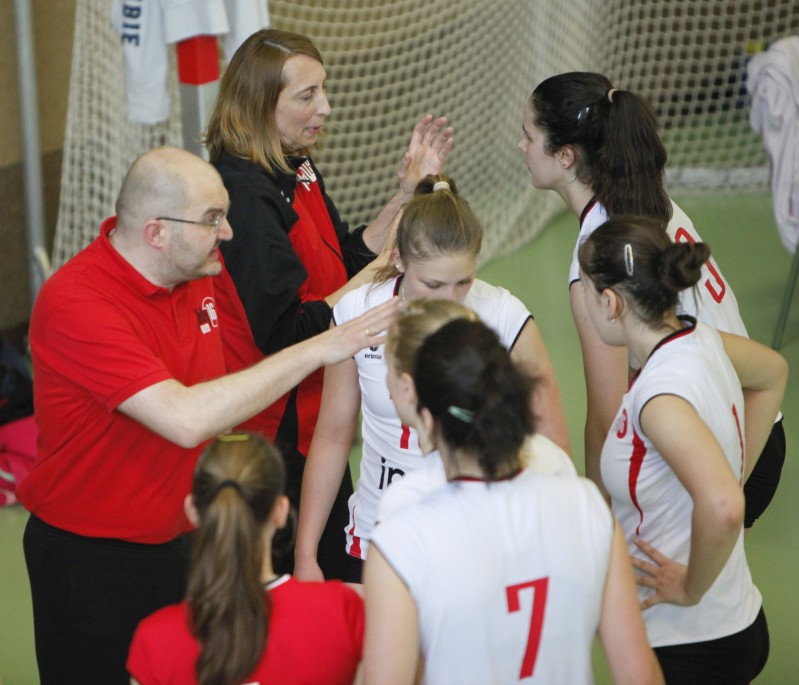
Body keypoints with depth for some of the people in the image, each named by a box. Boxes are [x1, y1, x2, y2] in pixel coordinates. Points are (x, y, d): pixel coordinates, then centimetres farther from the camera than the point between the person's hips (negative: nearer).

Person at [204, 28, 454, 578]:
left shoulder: (298, 173, 6)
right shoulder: (245, 196, -23)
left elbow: (346, 266, 12)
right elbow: (286, 335, -24)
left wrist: (407, 192, 2)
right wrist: (385, 264, -20)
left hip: (311, 420, 9)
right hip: (274, 433, -9)